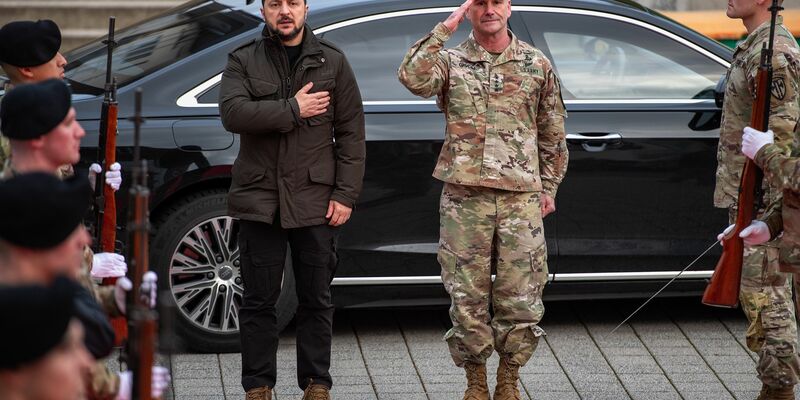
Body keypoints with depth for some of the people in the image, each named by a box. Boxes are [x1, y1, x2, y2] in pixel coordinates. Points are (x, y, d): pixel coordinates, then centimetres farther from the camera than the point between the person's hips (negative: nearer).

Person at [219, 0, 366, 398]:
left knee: (316, 300, 7)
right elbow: (232, 112, -14)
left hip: (315, 201, 0)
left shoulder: (332, 62, 7)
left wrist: (345, 194, -3)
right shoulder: (243, 61, 5)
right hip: (260, 199, 0)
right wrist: (293, 109, -17)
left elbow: (351, 132, 4)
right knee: (259, 300, 4)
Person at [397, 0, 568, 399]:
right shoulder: (451, 61, 6)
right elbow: (413, 78, -17)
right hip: (464, 198, -1)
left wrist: (548, 187, 12)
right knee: (468, 298, 3)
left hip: (520, 200, 1)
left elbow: (552, 134, 15)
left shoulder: (536, 65, 10)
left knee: (521, 299, 1)